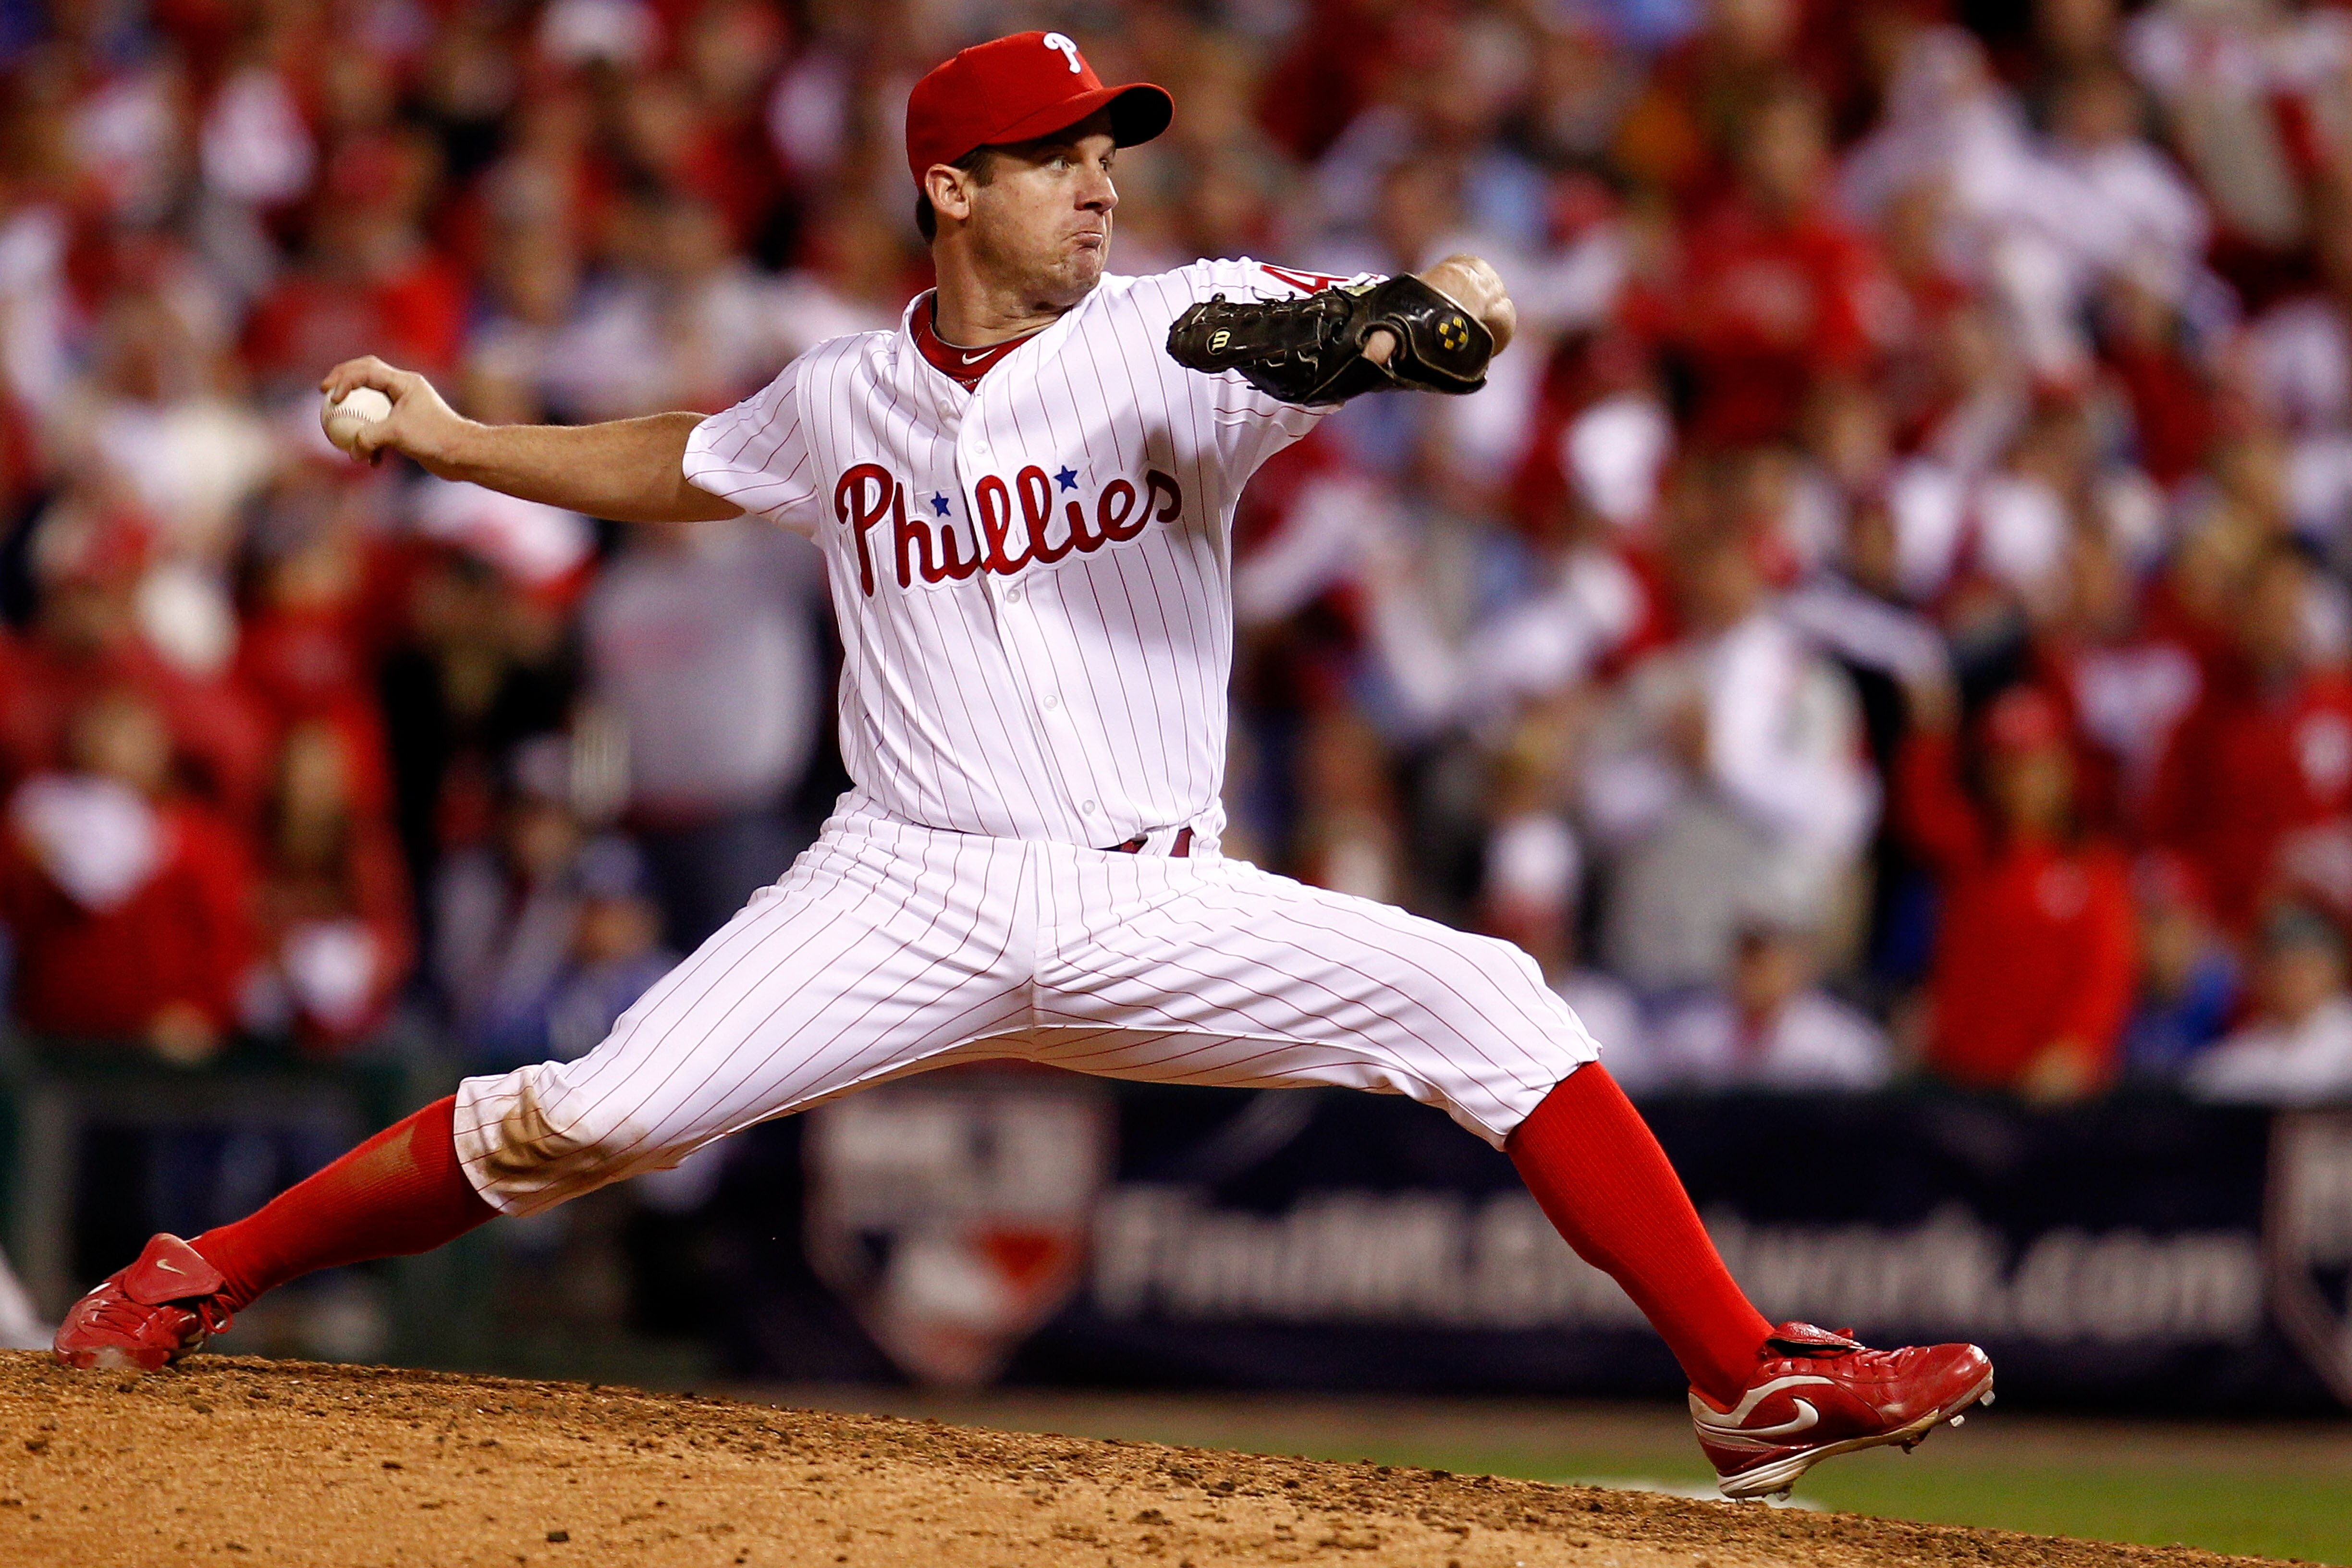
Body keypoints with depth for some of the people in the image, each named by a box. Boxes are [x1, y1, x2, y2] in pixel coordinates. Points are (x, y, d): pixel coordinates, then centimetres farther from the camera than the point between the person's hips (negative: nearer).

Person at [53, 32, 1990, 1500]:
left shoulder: (1171, 340, -2)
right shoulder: (843, 399, 7)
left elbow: (1343, 335, -21)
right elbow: (685, 467, 29)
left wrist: (1422, 313, -44)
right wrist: (455, 443, 23)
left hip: (1147, 909, 0)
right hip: (904, 898, 0)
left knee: (1484, 1001, -19)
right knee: (581, 1125, -15)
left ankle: (1751, 1378, -15)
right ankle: (200, 1281, 3)